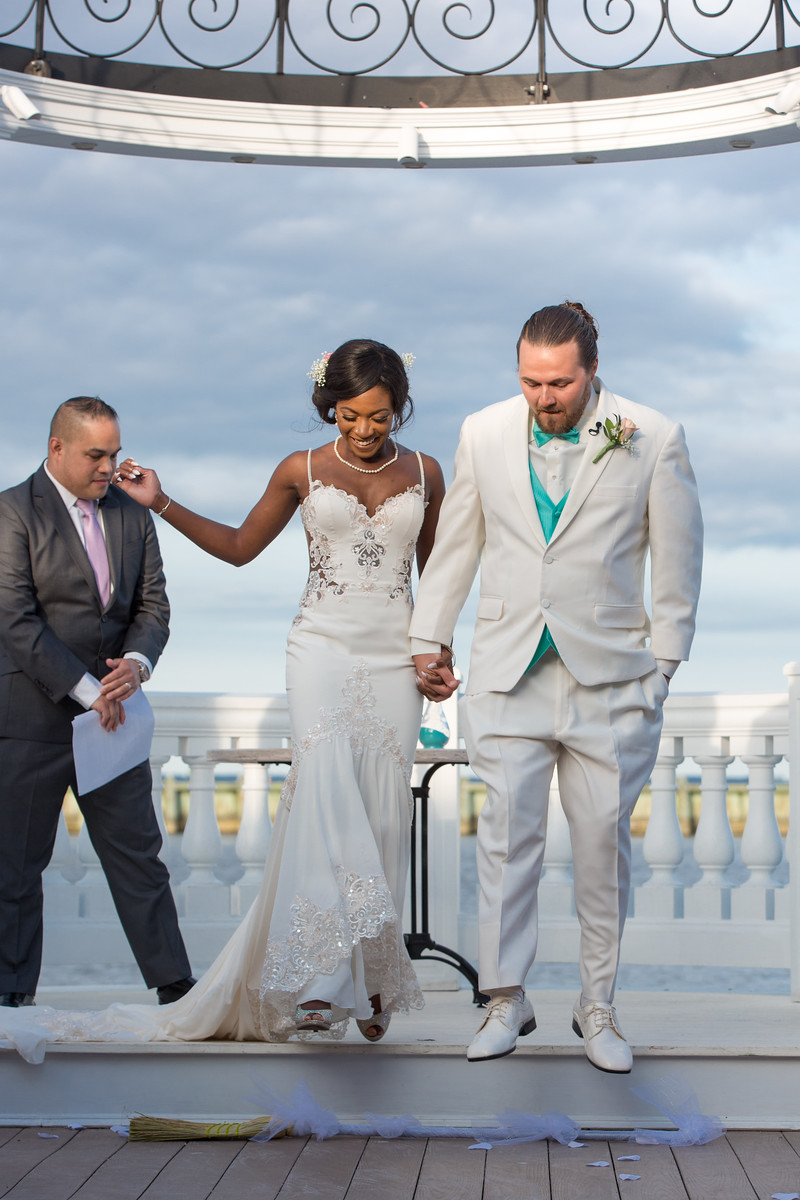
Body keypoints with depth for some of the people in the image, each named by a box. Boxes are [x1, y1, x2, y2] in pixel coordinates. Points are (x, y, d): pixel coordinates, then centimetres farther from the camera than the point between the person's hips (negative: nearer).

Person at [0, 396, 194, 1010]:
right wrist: (87, 688, -17)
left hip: (112, 710, 5)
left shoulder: (133, 515, 11)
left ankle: (175, 985, 19)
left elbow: (153, 607, 9)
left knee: (139, 854, 10)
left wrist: (137, 662, -13)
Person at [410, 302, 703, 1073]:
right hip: (508, 671, 2)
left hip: (608, 674, -1)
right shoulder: (484, 434, 3)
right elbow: (455, 545, 14)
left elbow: (677, 563, 2)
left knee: (603, 842, 4)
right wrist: (429, 638, 17)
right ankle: (506, 1001, 12)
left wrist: (662, 666, 1)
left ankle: (598, 1006, 18)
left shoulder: (654, 441, -4)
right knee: (507, 837, -1)